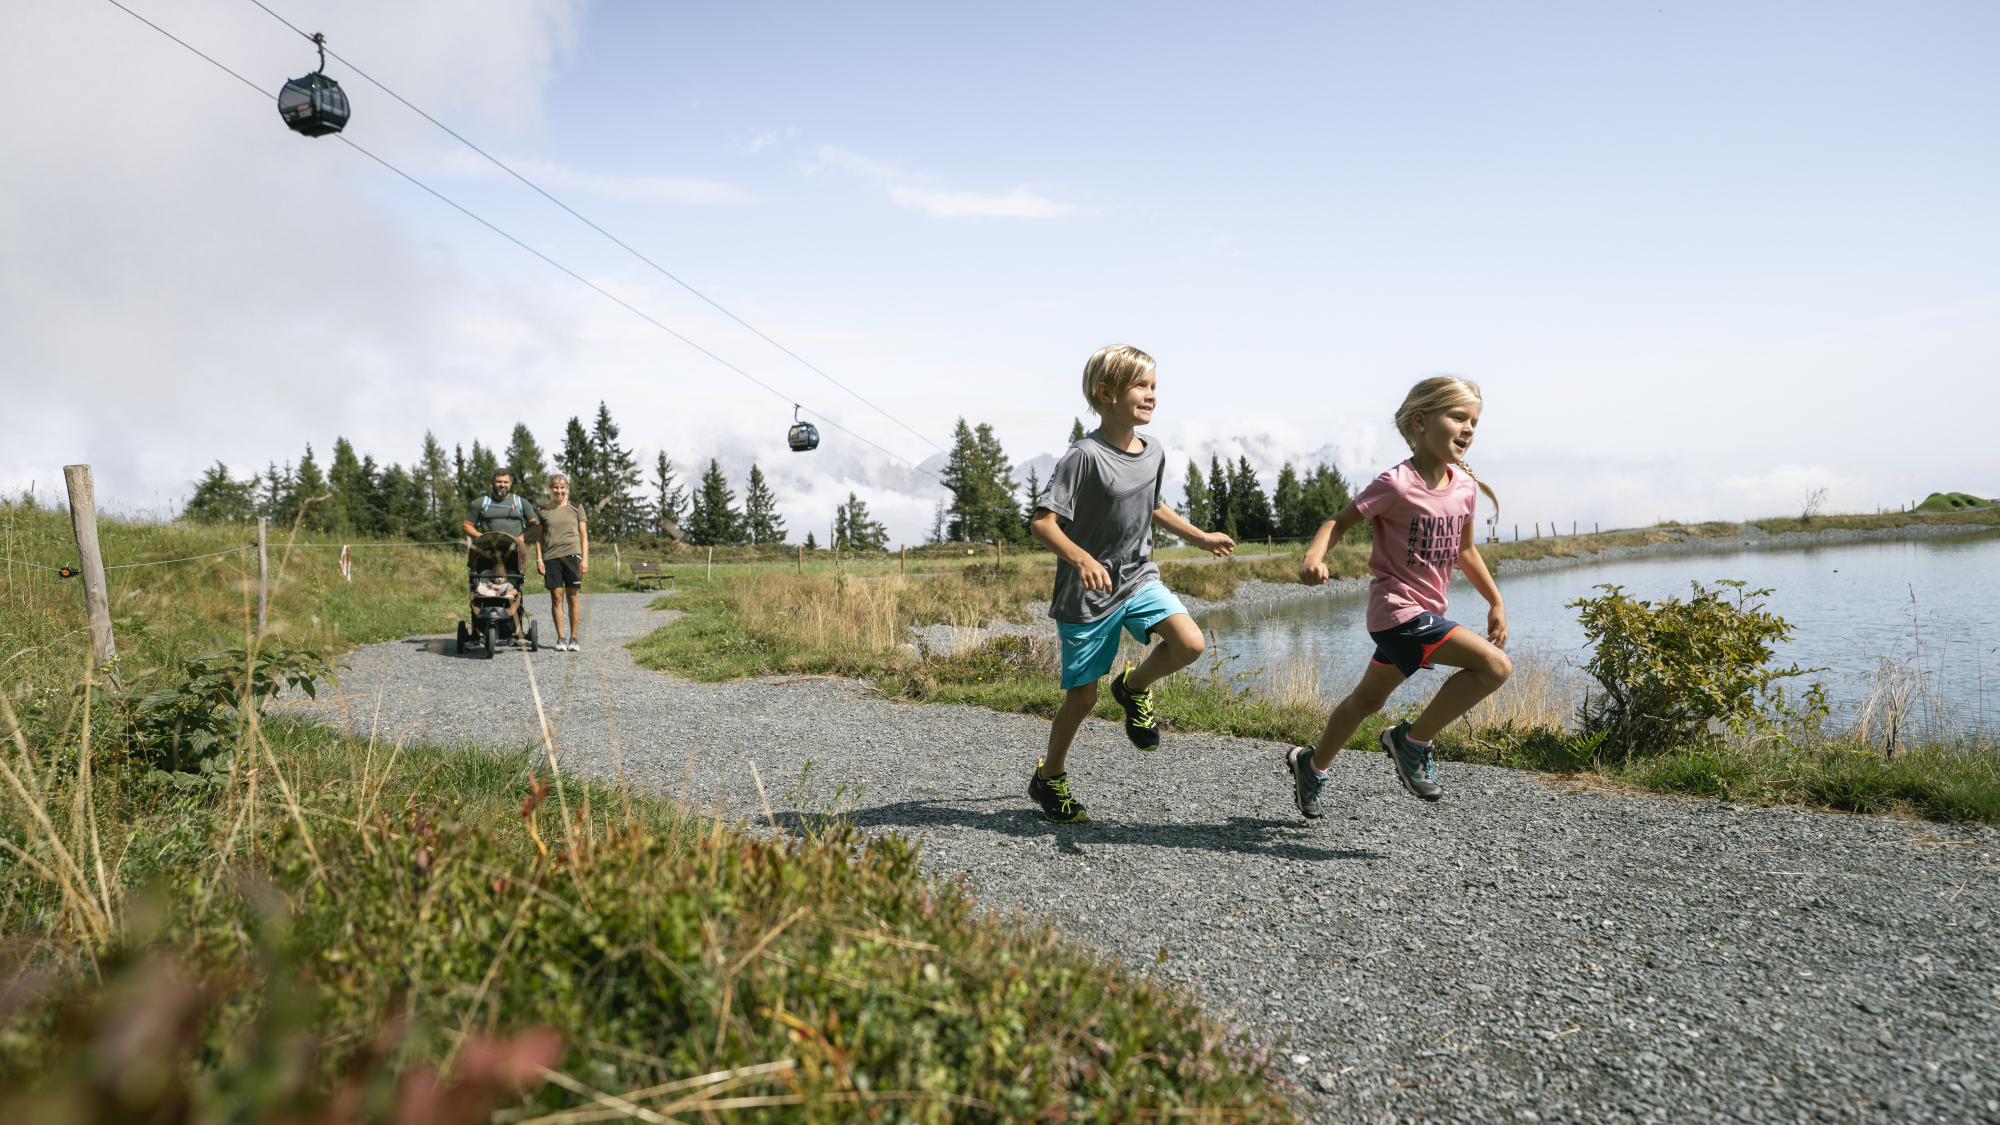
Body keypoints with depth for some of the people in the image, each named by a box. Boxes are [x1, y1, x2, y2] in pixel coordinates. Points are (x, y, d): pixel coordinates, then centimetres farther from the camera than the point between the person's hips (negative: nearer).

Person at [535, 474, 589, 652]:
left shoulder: (576, 509, 11)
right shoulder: (543, 512, 13)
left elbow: (584, 536, 9)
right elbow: (539, 538, 14)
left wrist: (585, 559, 0)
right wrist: (538, 559, 3)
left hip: (572, 555, -1)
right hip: (551, 557, 1)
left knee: (572, 597, -2)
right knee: (556, 597, -3)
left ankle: (573, 638, 5)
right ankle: (560, 638, 2)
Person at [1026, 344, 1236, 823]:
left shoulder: (1153, 454, 2)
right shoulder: (1084, 456, -20)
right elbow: (1042, 522, -24)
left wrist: (1199, 537, 24)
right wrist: (1081, 559, -39)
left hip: (1139, 578, 6)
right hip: (1086, 594, -5)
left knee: (1190, 643, -19)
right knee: (1082, 696, 3)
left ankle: (1135, 686, 12)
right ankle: (1049, 777, 28)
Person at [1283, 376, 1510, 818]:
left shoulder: (1464, 486, 5)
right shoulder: (1397, 485, -18)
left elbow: (1465, 550, 19)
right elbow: (1340, 519, -13)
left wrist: (1495, 602, 20)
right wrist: (1314, 556, -32)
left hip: (1425, 612, 9)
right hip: (1398, 609, -9)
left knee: (1368, 700, 21)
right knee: (1494, 666, -19)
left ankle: (1312, 765, 39)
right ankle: (1413, 740, -6)